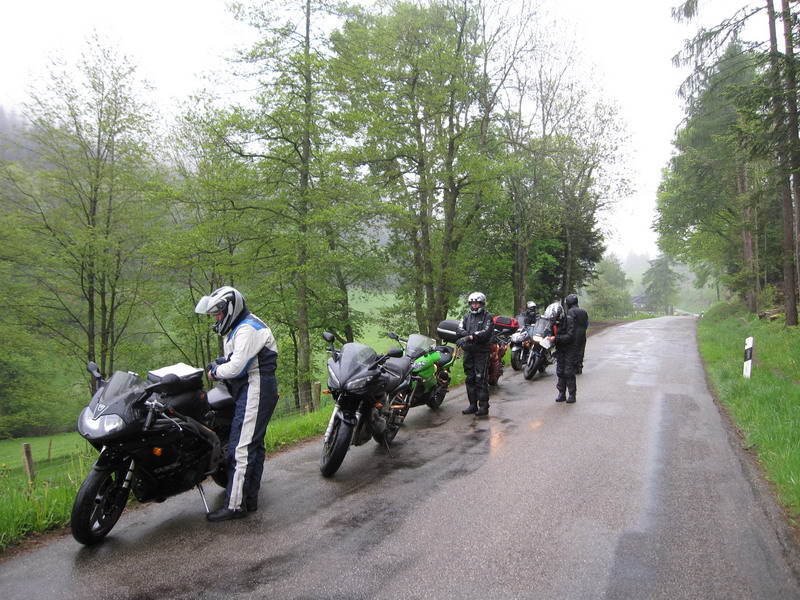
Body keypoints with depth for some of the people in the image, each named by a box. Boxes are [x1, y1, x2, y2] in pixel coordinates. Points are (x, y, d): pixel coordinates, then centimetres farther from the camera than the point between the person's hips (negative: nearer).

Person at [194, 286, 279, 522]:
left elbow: (236, 367, -22)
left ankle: (234, 504, -7)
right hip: (251, 390, 11)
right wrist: (218, 365, 3)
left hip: (255, 390, -11)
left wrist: (215, 371, -4)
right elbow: (235, 359, 22)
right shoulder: (241, 327, 19)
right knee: (254, 445, 14)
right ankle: (250, 500, 22)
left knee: (241, 448, -11)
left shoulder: (247, 329, -15)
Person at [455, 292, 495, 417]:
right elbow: (459, 330, 1)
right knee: (470, 379, 10)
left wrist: (470, 337, -24)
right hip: (468, 352, 6)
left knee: (481, 379, -7)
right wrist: (474, 335, -15)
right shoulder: (467, 316, 14)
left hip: (482, 352, -6)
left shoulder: (487, 316, -2)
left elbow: (486, 333, -16)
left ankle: (483, 406, -1)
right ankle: (473, 405, 19)